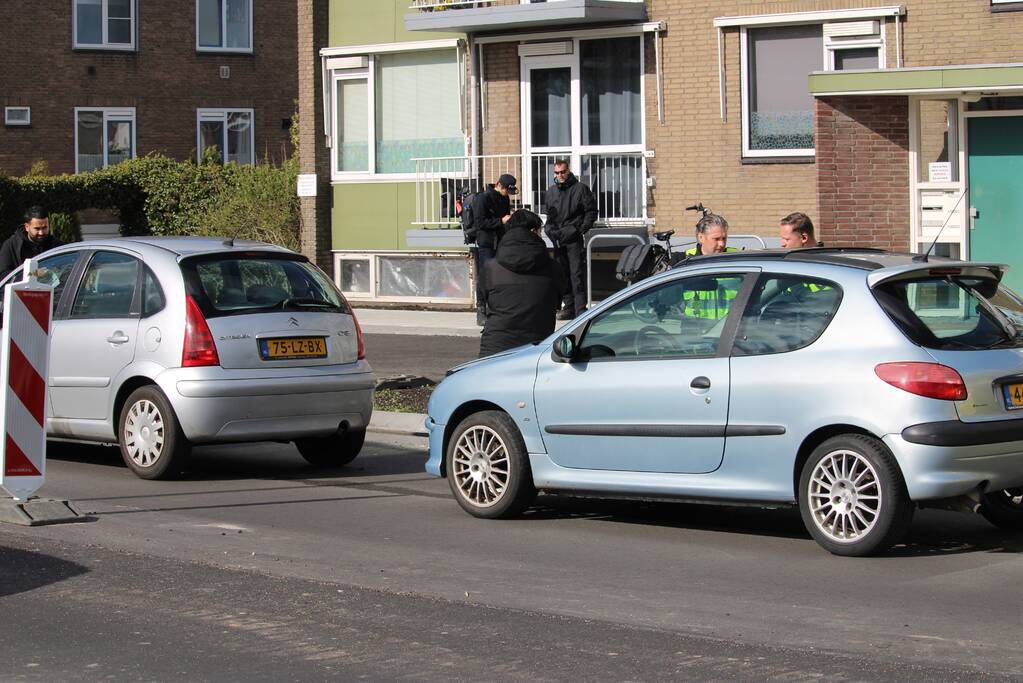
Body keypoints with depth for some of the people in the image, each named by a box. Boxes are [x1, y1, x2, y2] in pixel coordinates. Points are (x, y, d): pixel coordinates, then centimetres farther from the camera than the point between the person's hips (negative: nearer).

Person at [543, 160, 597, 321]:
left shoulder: (580, 188, -1)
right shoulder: (551, 191, 15)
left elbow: (591, 211, -1)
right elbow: (546, 211, 24)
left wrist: (584, 228, -10)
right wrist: (549, 228, 9)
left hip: (574, 238, -6)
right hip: (557, 239, 6)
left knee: (577, 274, -9)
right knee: (562, 273, 8)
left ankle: (580, 308, -10)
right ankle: (569, 307, 14)